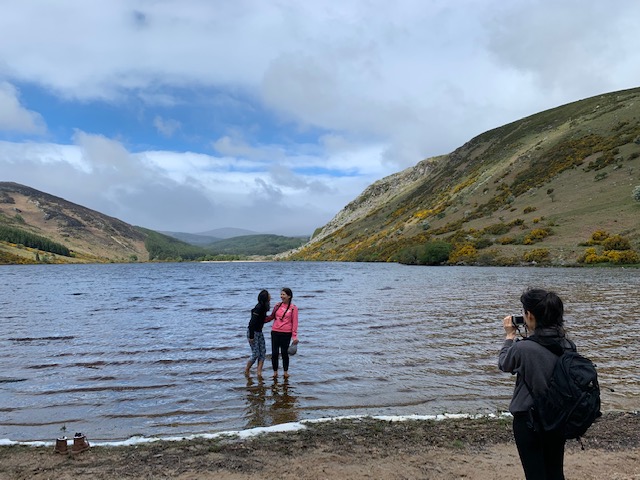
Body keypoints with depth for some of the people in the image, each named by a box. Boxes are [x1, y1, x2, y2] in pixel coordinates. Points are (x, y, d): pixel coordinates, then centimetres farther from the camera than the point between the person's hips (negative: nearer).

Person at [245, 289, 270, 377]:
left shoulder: (264, 307, 5)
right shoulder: (259, 307, -22)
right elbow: (252, 322, -23)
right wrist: (251, 336, -22)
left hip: (259, 332, 9)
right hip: (252, 331, -9)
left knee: (263, 352, 3)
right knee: (256, 354, -4)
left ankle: (259, 372, 5)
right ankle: (246, 370, 17)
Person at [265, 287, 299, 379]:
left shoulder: (293, 308, -3)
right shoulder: (278, 306, 7)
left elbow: (294, 322, -3)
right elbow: (271, 317, 19)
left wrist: (294, 336, -7)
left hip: (286, 334, -3)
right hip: (275, 332, 3)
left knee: (284, 353, 5)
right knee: (274, 353, 3)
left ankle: (286, 371, 23)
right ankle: (275, 372, 20)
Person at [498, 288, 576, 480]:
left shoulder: (522, 348, -24)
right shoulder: (568, 346, -9)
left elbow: (504, 364, -4)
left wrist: (510, 335, 6)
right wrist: (532, 334, 7)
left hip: (528, 421, -5)